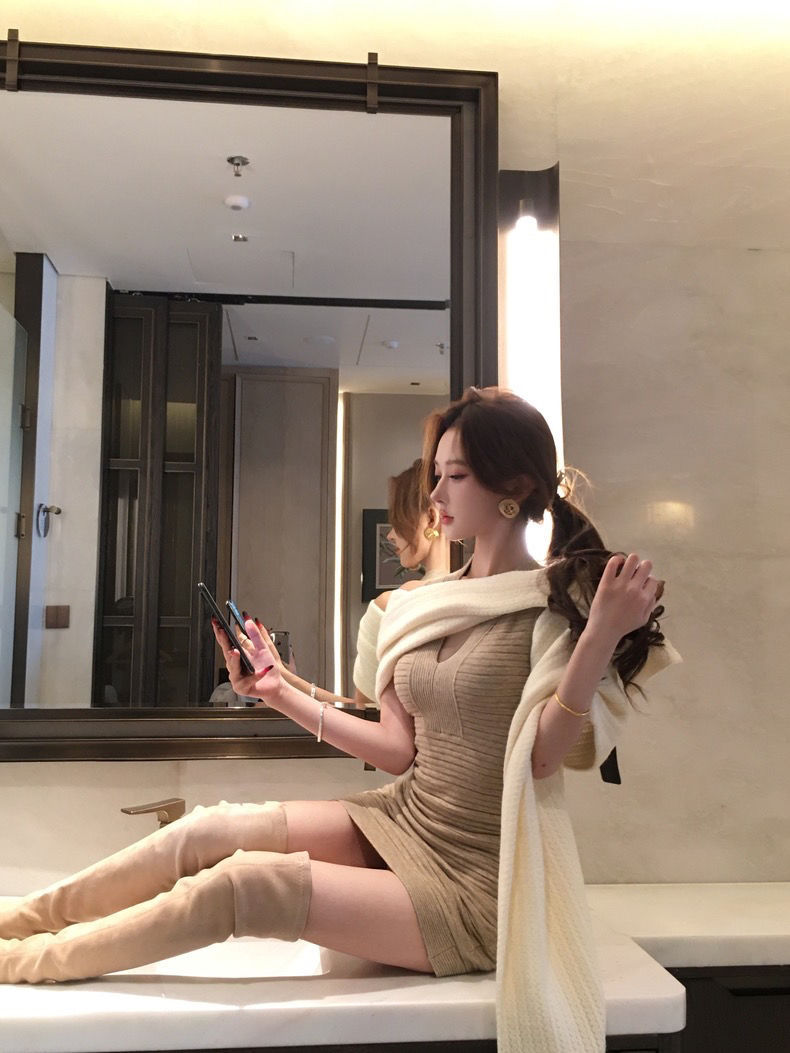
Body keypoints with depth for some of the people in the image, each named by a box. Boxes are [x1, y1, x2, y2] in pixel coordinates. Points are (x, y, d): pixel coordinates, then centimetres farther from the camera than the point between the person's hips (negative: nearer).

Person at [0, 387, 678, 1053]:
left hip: (474, 883, -6)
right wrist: (281, 692, 1)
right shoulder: (420, 607, 6)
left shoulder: (555, 604, -12)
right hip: (400, 824, 6)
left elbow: (544, 756, -18)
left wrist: (600, 639, -30)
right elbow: (399, 750, 5)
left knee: (242, 882, -20)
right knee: (207, 831, -10)